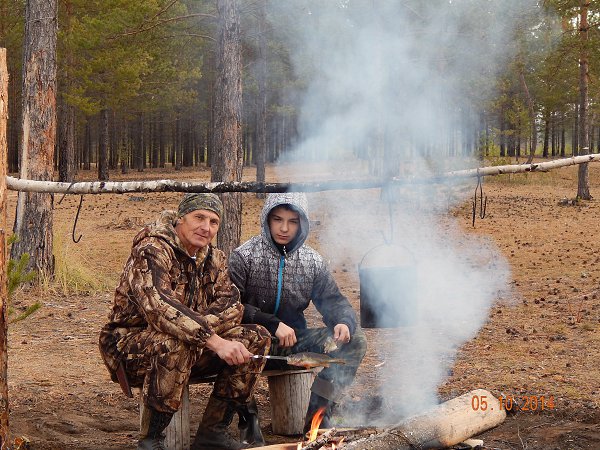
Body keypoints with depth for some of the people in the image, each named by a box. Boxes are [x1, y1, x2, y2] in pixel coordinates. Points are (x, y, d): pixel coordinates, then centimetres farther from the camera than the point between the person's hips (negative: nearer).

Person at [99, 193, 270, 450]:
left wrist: (198, 327, -24)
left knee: (256, 338, -7)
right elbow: (159, 307, -33)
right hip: (129, 348, -8)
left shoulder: (214, 259, 10)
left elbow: (231, 306, -2)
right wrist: (214, 341, -39)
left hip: (191, 349, 8)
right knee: (174, 343, -40)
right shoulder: (152, 250, -17)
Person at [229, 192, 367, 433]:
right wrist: (273, 324, -25)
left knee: (354, 340, -11)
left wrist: (344, 322, -16)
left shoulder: (312, 261, 8)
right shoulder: (244, 257, -6)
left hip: (294, 341, 5)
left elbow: (333, 300, 8)